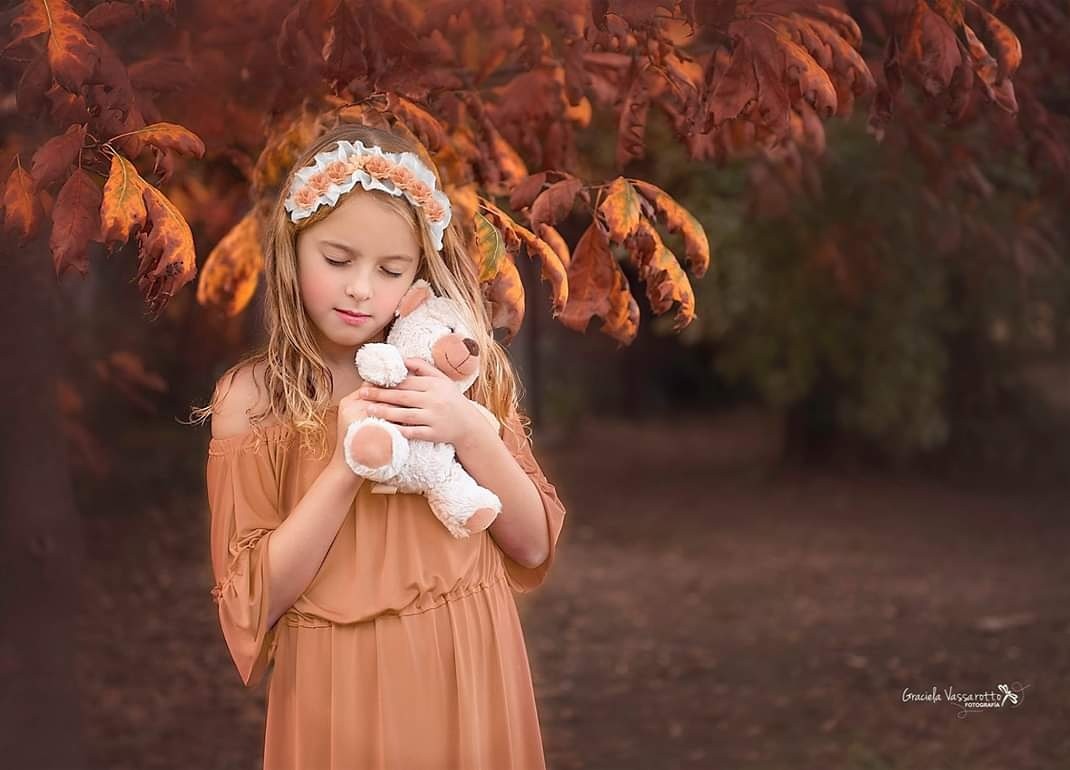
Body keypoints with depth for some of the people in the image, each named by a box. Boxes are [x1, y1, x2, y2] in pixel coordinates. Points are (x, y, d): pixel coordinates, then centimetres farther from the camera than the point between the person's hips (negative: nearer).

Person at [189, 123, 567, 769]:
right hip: (340, 690, -2)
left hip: (466, 674, 2)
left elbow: (534, 546, -2)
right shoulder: (252, 394, -7)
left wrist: (472, 433, -17)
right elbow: (252, 602, -10)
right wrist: (343, 469, -21)